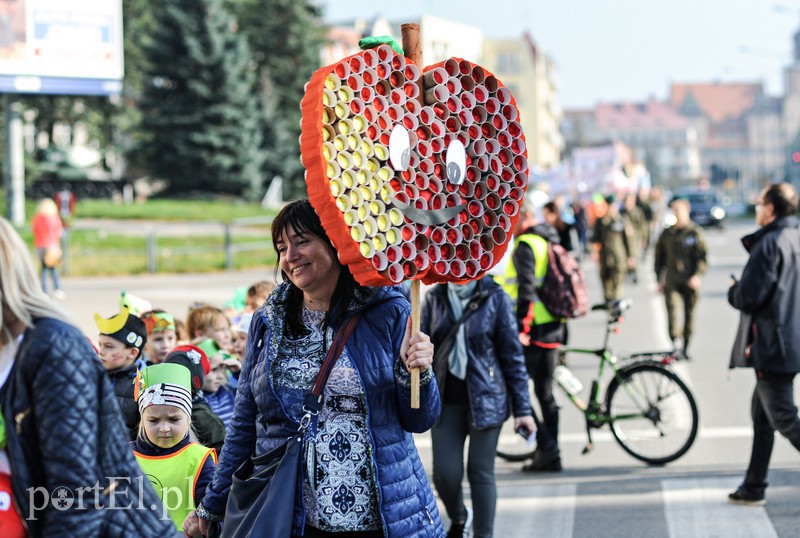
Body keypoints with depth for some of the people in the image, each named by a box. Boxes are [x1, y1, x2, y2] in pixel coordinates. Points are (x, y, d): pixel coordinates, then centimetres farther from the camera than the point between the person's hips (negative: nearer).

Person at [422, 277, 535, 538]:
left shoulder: (495, 299, -3)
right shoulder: (434, 298, 4)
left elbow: (512, 355, -1)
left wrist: (522, 409, -3)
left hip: (484, 399, -2)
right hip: (446, 400, 2)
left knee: (481, 472, 0)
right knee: (445, 473, -1)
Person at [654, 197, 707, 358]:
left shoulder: (695, 232, 1)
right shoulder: (667, 234, 10)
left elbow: (702, 256, -3)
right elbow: (659, 257, 18)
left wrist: (698, 275, -17)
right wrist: (659, 280, 14)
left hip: (690, 283, -1)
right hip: (671, 281, 1)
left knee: (689, 314, 6)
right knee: (672, 310, -18)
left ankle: (685, 347, 19)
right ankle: (676, 342, -26)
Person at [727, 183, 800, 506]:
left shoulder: (770, 244, -16)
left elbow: (747, 297, -19)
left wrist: (732, 291, 1)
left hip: (774, 346, -9)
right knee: (761, 414, 17)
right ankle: (753, 488, 23)